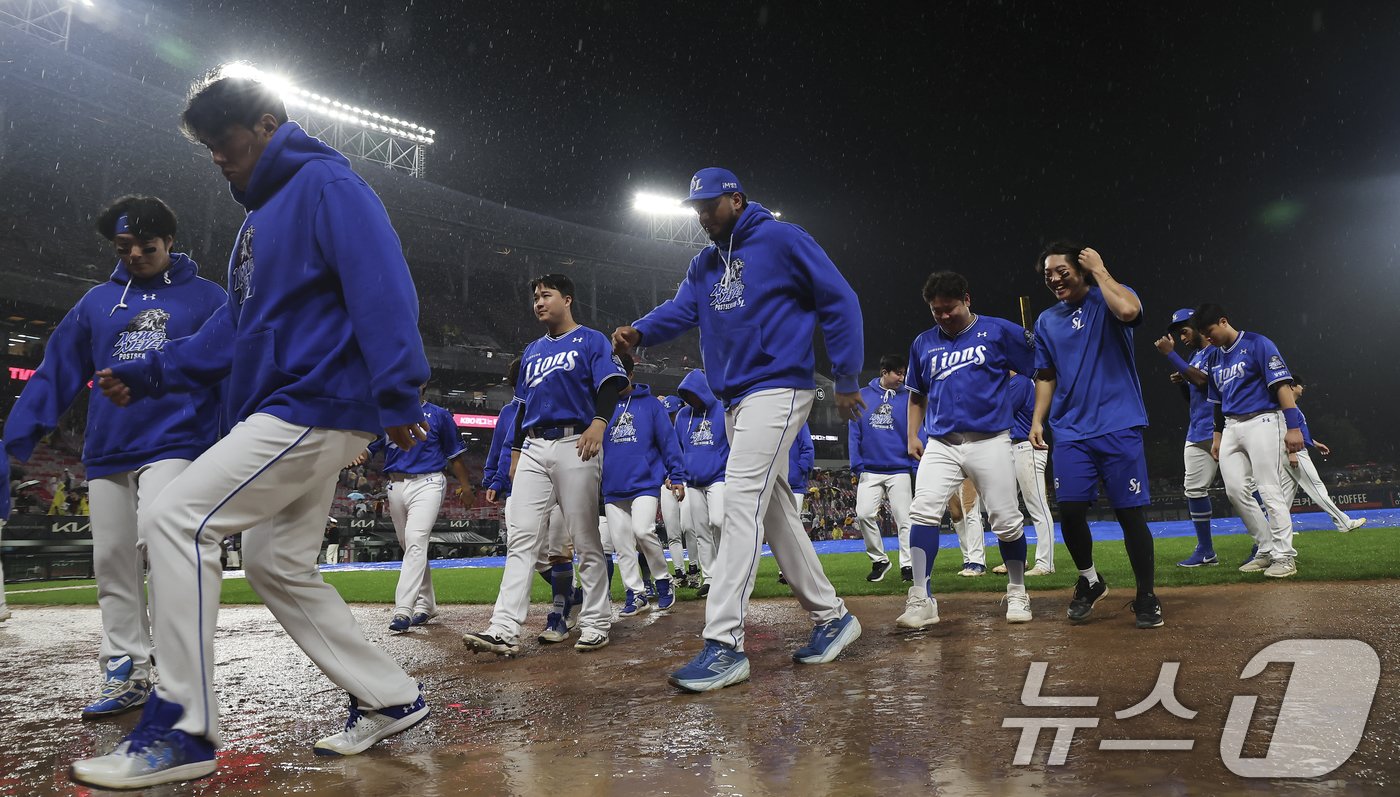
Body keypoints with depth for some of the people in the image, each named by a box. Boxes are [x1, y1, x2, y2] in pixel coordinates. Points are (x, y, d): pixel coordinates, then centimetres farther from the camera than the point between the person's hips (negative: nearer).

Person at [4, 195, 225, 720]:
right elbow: (56, 372, 13)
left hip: (174, 444, -5)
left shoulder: (205, 298, 5)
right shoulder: (97, 302, 16)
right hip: (106, 455, 5)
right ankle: (126, 674, 16)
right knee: (113, 563, 6)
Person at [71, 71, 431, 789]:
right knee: (277, 567, 10)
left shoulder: (324, 185, -6)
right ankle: (390, 700, 18)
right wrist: (148, 375, 18)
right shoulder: (261, 216, 24)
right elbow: (233, 331, 26)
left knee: (176, 518, -14)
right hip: (284, 417, 10)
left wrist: (396, 397, -26)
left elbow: (382, 290, -19)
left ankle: (180, 729, -8)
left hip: (316, 406, -10)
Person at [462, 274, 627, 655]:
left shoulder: (591, 341, 6)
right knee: (520, 538, -4)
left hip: (574, 445, -6)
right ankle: (505, 631, -8)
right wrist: (516, 452, 19)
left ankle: (596, 623, 8)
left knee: (585, 540, -2)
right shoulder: (531, 351, 25)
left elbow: (609, 386, -8)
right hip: (533, 449, 6)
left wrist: (598, 422, -26)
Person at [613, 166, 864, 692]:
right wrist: (640, 331, -18)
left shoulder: (781, 239, -4)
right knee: (775, 511, 10)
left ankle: (725, 645, -19)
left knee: (741, 499, -18)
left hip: (778, 389, -8)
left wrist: (847, 380, -7)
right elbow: (681, 309, 3)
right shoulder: (704, 265, 19)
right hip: (734, 401, 9)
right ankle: (831, 617, 22)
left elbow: (839, 302, -5)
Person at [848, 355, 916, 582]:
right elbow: (854, 432, 5)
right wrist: (856, 464, -3)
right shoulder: (862, 396, 4)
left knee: (904, 519, -2)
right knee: (864, 514, -6)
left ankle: (907, 565, 5)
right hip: (870, 471, 1)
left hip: (900, 471, -1)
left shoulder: (907, 397, 2)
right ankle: (879, 560, 11)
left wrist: (917, 466, -7)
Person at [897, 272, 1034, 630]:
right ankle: (921, 600, -12)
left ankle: (1017, 593, 24)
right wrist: (913, 435, 10)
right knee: (923, 512, -15)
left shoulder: (998, 331, 1)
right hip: (939, 444, 3)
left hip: (990, 442, -2)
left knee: (1006, 521, 2)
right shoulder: (923, 344, 13)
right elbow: (917, 396, 22)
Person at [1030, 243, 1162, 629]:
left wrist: (1100, 270, -11)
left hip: (1119, 427, -4)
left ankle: (1146, 598, 13)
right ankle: (1090, 580, 21)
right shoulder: (1046, 321, 14)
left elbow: (1128, 310, -25)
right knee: (1070, 510, -4)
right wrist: (1038, 421, 8)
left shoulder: (1110, 299, 1)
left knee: (1130, 512, -2)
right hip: (1071, 431, 4)